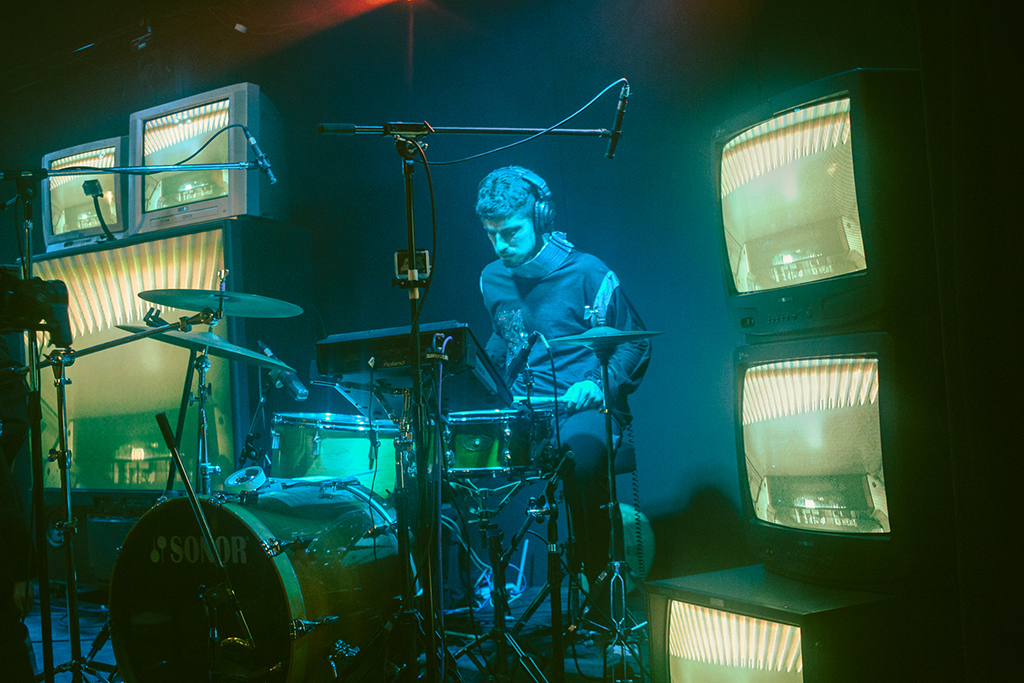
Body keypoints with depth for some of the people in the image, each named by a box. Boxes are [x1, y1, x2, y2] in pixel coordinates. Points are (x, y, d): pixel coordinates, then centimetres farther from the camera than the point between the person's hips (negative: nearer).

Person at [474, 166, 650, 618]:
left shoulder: (587, 274, -7)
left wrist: (596, 385, -16)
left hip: (584, 409, -4)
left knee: (580, 451, -38)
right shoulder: (492, 280, 9)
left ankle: (598, 580, -19)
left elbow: (634, 345, 0)